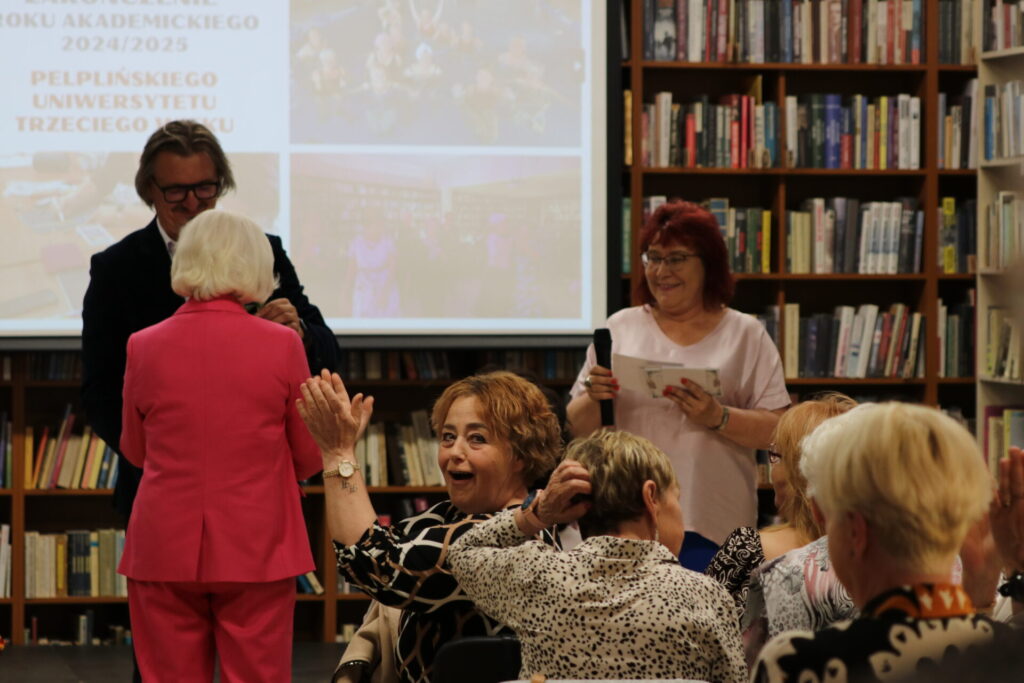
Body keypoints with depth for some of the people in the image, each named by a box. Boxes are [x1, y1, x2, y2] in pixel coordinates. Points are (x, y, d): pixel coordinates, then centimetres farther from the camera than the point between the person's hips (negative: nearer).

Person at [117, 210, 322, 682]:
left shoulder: (144, 347, -3)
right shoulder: (282, 345, -7)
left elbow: (134, 451, 11)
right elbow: (309, 458, 3)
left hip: (164, 552, 1)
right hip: (255, 552, -1)